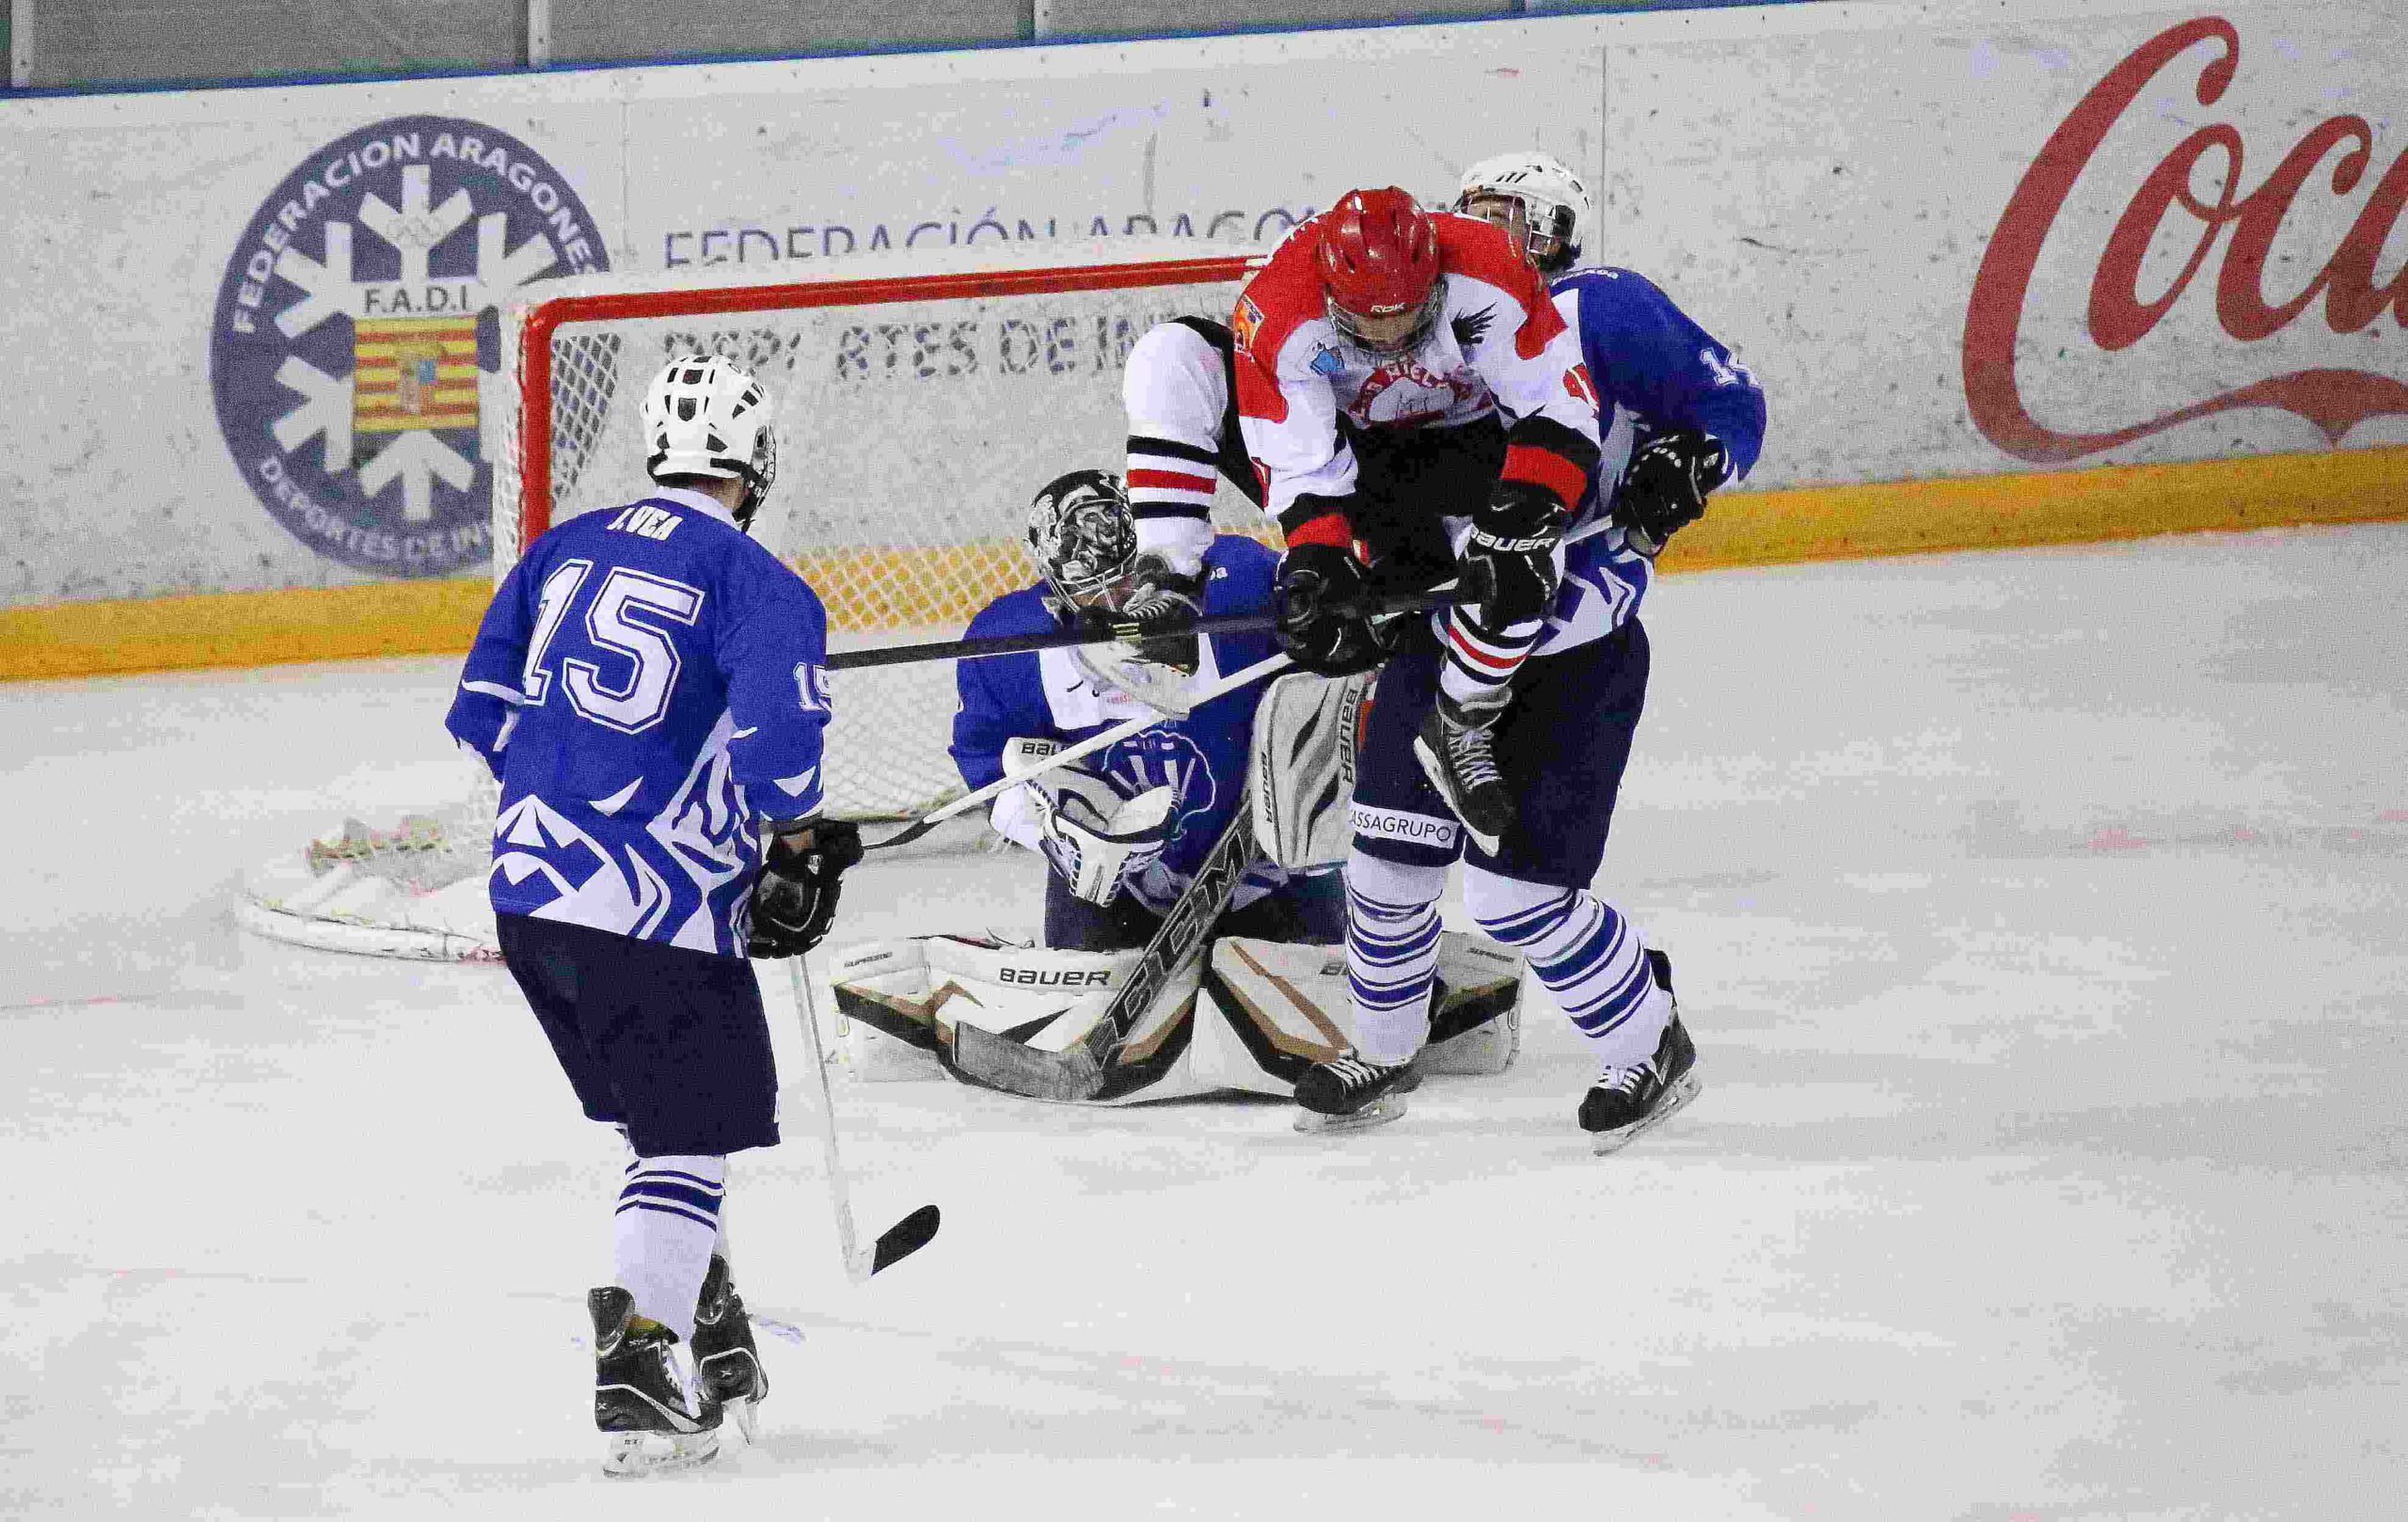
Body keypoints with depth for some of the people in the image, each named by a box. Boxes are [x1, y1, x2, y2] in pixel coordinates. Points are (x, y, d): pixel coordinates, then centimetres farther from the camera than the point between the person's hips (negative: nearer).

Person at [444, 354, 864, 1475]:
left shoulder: (567, 550, 11)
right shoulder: (760, 587, -9)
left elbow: (483, 706, 13)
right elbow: (777, 746, -21)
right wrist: (801, 854, -3)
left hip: (531, 882, 7)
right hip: (654, 909, -7)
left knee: (674, 1116, 23)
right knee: (688, 1139, 2)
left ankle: (719, 1357, 30)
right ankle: (632, 1370, -12)